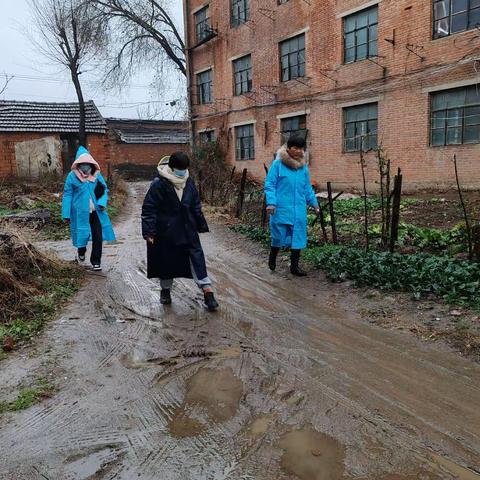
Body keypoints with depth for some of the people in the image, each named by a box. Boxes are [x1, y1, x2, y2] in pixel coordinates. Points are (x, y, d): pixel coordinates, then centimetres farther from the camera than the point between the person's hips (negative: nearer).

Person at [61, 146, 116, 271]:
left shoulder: (97, 175, 0)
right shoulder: (72, 176, -6)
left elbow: (104, 190, 5)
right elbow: (67, 195, -3)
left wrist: (102, 203, -15)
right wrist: (66, 213, -6)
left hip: (96, 211, 2)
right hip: (80, 212, -1)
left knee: (98, 236, 0)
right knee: (82, 234, 12)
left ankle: (96, 261, 16)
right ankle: (81, 252, 45)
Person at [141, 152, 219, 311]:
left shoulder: (188, 183, 4)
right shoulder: (159, 184, -13)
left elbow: (196, 207, 14)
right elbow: (149, 209, -13)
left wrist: (201, 225, 15)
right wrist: (148, 231, -17)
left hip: (187, 229, 4)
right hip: (166, 231, -4)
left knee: (197, 256, -3)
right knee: (166, 260, 9)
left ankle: (207, 290, -2)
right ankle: (166, 290, 30)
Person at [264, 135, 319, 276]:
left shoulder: (303, 166, 9)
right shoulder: (278, 164, -7)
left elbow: (307, 188, 18)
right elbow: (269, 184, -8)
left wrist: (314, 202, 12)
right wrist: (271, 202, -17)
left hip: (299, 209, 5)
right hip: (281, 208, -5)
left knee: (298, 237, 7)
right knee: (279, 236, 4)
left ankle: (295, 266, 20)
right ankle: (273, 257, 34)